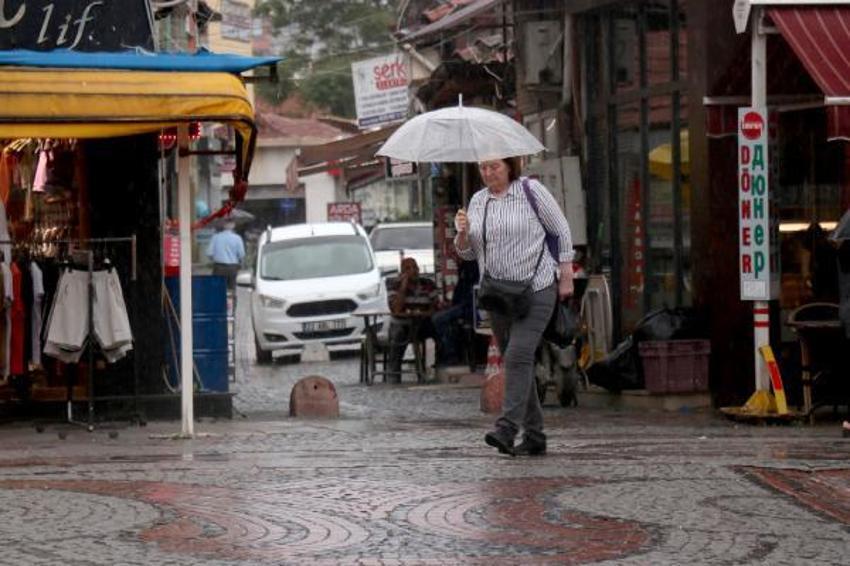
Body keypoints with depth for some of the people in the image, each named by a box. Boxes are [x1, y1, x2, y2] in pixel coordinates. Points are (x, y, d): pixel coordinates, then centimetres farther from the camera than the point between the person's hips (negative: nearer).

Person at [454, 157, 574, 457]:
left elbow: (561, 230, 1)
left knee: (518, 355, -19)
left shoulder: (531, 190, -4)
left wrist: (566, 276, -2)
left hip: (536, 288, -6)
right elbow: (468, 253, 15)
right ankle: (534, 436, 13)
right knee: (513, 361, 7)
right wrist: (462, 233, -8)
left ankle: (507, 429, -25)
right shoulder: (477, 201, 10)